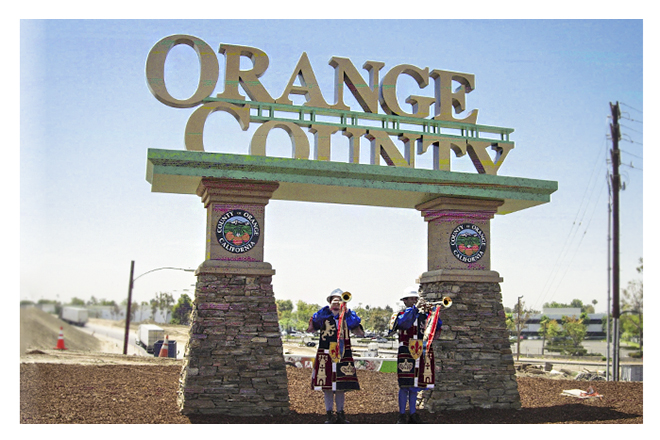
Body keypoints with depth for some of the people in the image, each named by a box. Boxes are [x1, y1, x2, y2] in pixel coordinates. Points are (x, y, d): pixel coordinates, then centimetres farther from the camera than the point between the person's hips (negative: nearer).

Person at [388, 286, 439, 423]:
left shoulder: (422, 316, 16)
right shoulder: (400, 315, 2)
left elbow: (437, 326, 8)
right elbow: (404, 322, -21)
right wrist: (414, 308, -23)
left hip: (421, 354, 5)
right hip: (406, 354, -5)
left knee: (415, 386, 9)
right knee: (405, 385, -5)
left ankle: (413, 415, 17)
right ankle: (402, 416, 3)